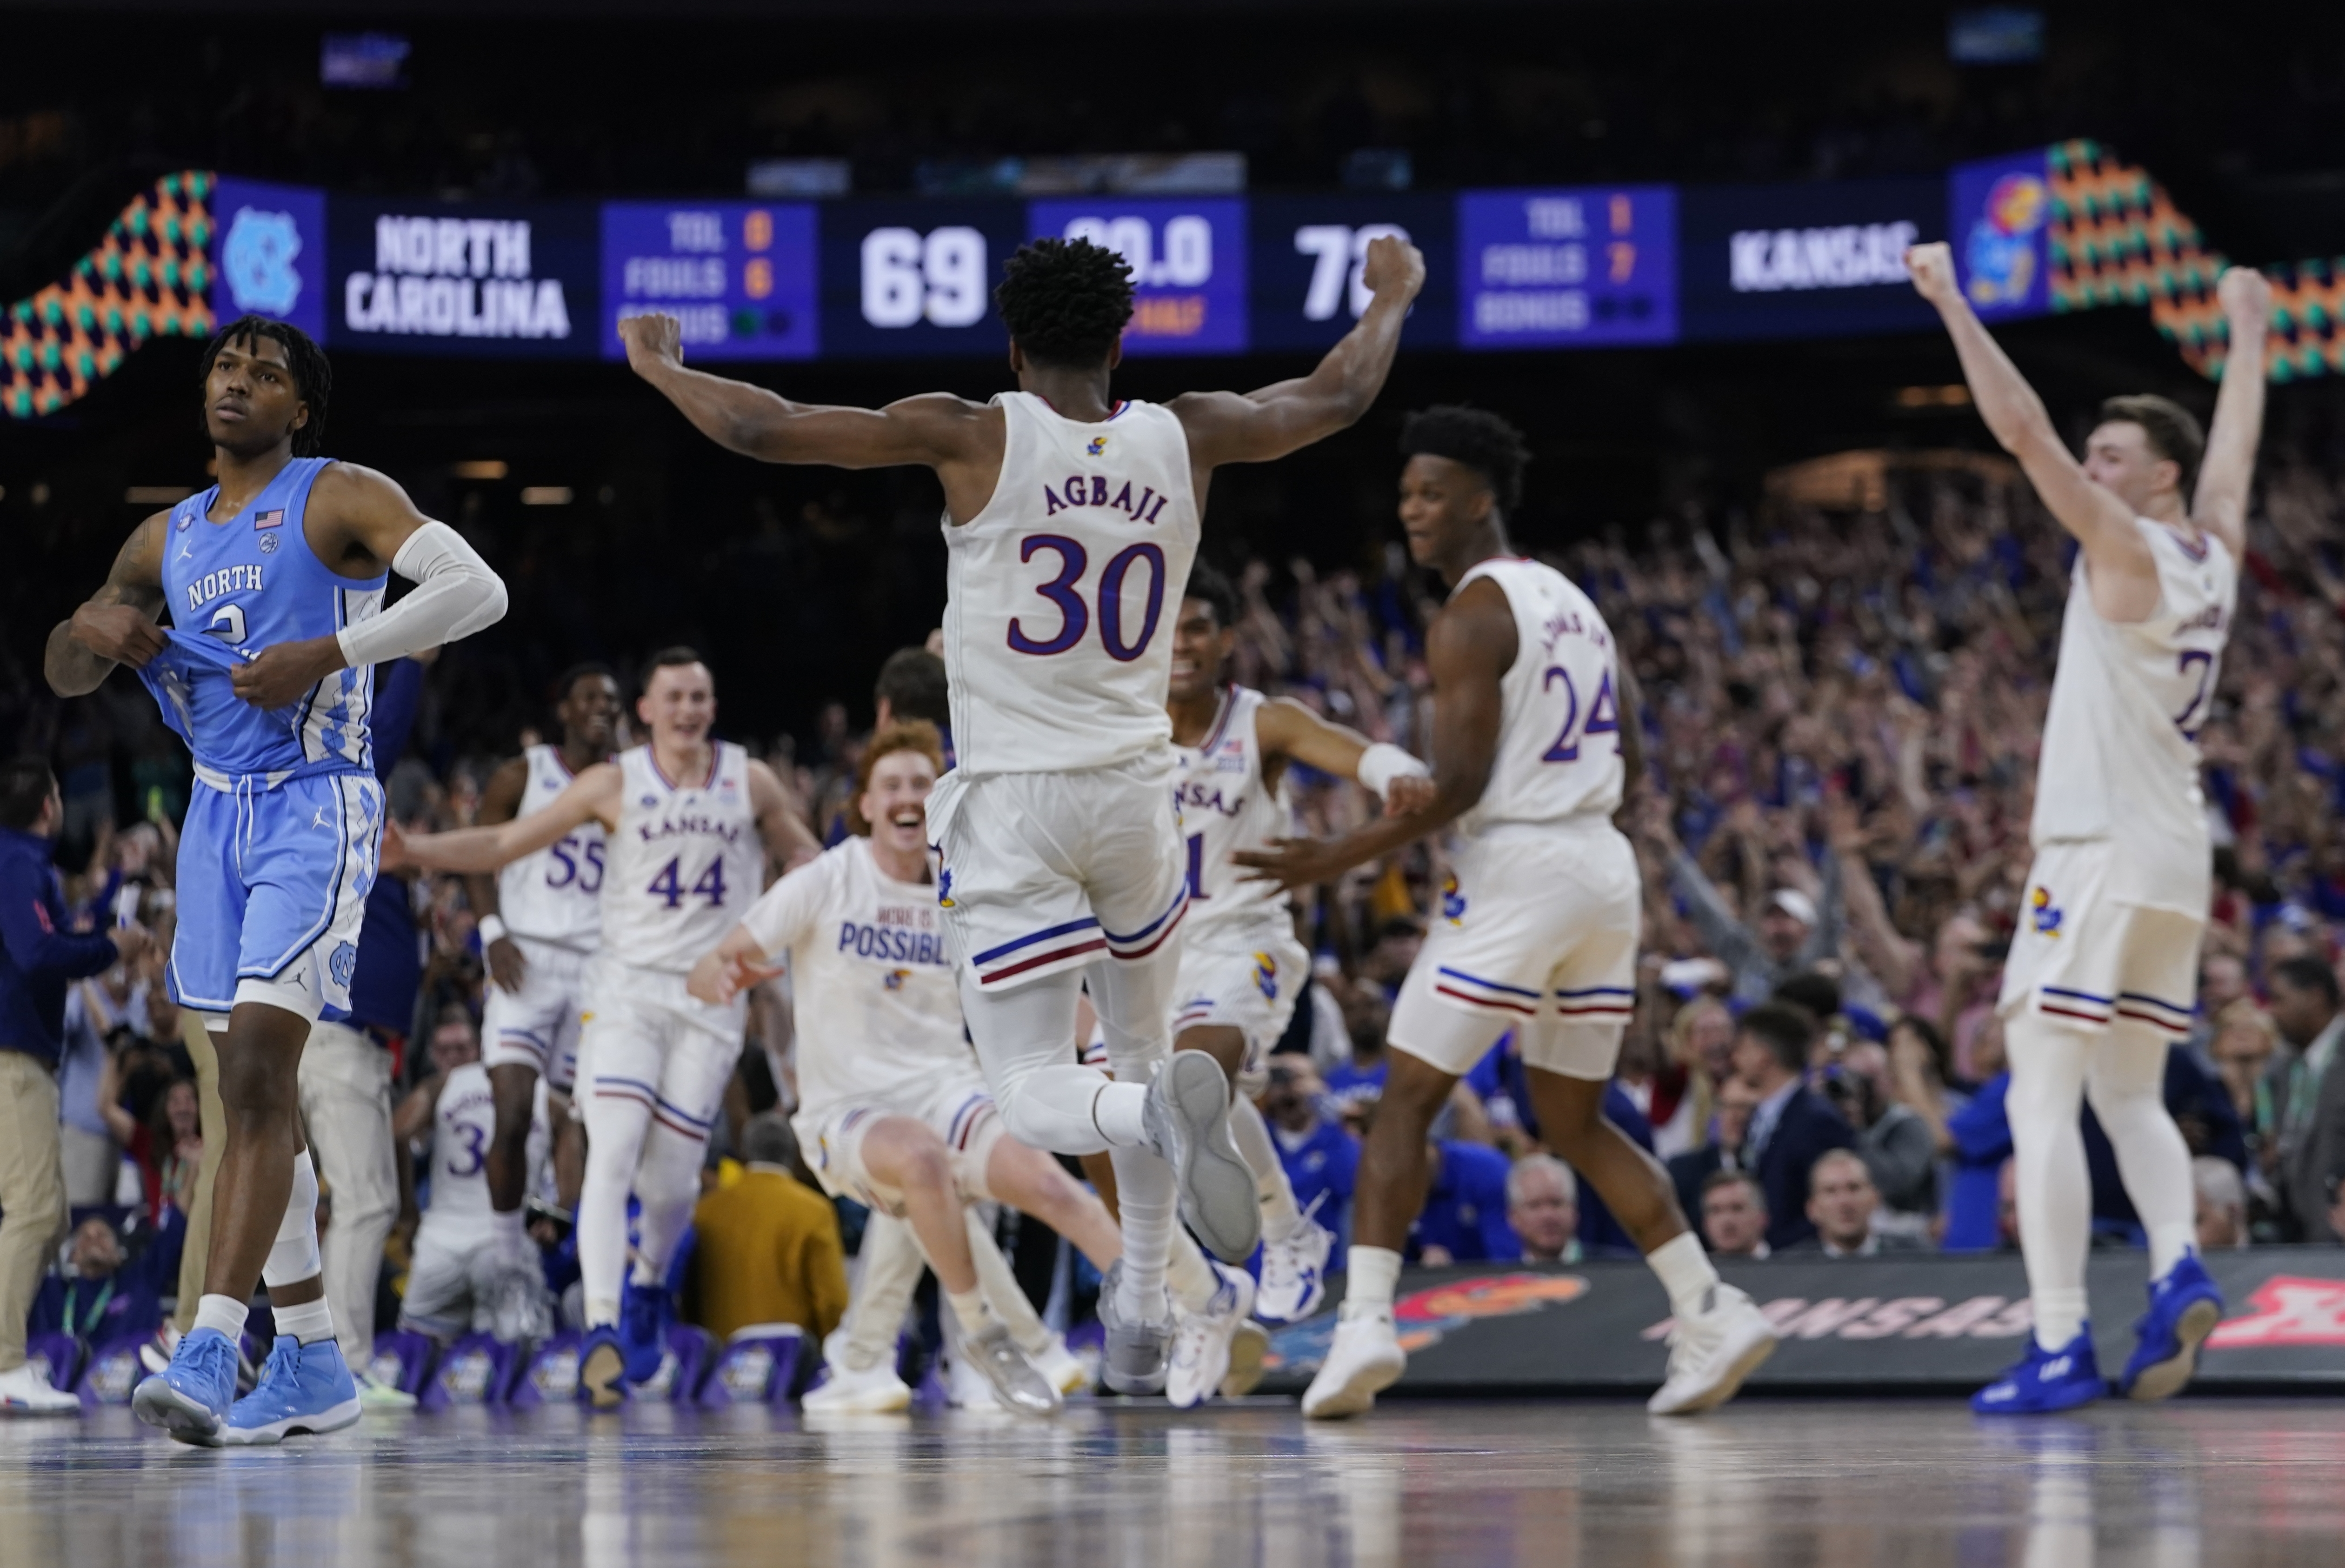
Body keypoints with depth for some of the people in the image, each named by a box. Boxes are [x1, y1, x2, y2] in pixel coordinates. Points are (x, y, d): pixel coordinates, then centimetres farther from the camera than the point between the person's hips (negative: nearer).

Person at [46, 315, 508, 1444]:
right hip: (218, 812, 7)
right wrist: (91, 633, -1)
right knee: (254, 1091, 8)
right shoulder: (166, 540, 15)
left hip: (315, 809, -7)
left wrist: (326, 655, -23)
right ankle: (311, 1364, 15)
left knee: (259, 1074, -18)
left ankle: (210, 1352, -27)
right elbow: (63, 674, 24)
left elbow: (477, 590, -18)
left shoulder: (338, 500, -5)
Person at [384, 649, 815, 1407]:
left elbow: (801, 855, 20)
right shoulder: (615, 783, 0)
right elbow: (504, 842, -1)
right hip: (627, 989, -2)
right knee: (612, 1156, -18)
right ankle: (601, 1328, -25)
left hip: (712, 997, 2)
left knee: (673, 1175, 2)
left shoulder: (750, 783, 5)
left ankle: (649, 1283, 34)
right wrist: (414, 851, -13)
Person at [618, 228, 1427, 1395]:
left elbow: (765, 430, -8)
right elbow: (1338, 398, 18)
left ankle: (1161, 1115, -35)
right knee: (1140, 1045, 25)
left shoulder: (974, 437, -7)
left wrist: (659, 369, 11)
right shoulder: (1184, 439, 2)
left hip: (1010, 803, -4)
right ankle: (1144, 1309, 26)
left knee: (1034, 1093, -3)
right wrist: (1394, 299, 37)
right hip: (1135, 790, 4)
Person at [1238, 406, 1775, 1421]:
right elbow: (1630, 755, 19)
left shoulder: (1469, 619, -10)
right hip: (1604, 863, 8)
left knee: (1407, 1098, -3)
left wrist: (1339, 860, -14)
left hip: (1515, 872, -8)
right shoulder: (1573, 602, 17)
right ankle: (1714, 1317, 7)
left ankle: (1365, 1321, -14)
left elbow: (1458, 781, -17)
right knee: (1576, 1120, 16)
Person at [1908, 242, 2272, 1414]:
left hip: (2101, 855, -8)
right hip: (2179, 863, 8)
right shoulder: (2215, 554, 11)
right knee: (2131, 1096, 15)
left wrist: (1951, 301, -13)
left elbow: (2024, 433, -16)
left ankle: (2059, 1347, -16)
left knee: (2043, 1096, -8)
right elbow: (2235, 445, 30)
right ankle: (2177, 1266, -10)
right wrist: (2247, 330, 44)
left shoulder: (2128, 550, -9)